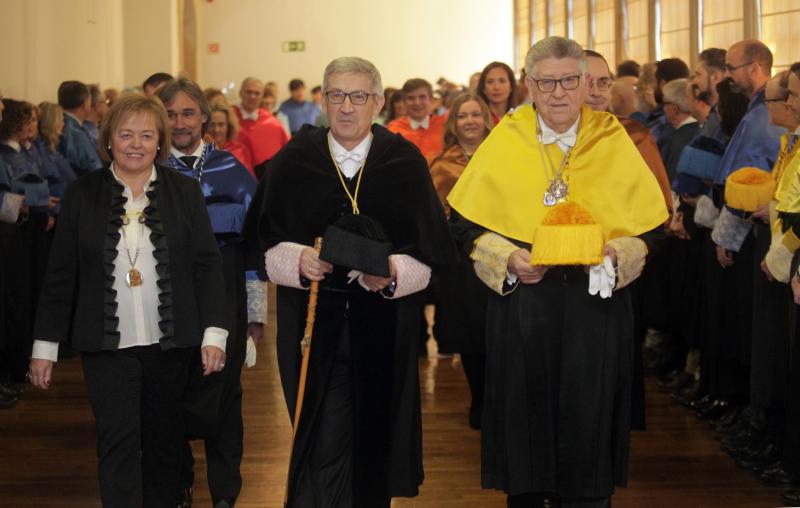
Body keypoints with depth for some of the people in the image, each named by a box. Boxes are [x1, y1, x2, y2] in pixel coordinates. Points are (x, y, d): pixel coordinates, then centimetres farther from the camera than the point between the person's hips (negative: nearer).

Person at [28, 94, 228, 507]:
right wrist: (44, 346, 2)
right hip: (107, 344, -1)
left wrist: (214, 333, -5)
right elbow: (60, 275, 4)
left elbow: (208, 266, 3)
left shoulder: (184, 191, 4)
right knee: (118, 439, -9)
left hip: (170, 343, 1)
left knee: (164, 438, 11)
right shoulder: (83, 194, 2)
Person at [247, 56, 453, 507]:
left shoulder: (406, 163, 2)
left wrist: (393, 272, -17)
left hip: (383, 325, 1)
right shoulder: (293, 161, 4)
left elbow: (430, 250, 1)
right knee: (324, 442, -6)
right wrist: (297, 260, -14)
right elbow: (266, 242, 6)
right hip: (312, 323, 0)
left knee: (374, 435, 8)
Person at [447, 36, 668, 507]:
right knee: (525, 419, 5)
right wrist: (507, 259, -12)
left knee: (589, 420, 2)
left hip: (595, 306, 0)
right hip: (520, 305, 0)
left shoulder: (613, 141, 3)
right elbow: (465, 223, 4)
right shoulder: (505, 141, 2)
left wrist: (616, 253, -14)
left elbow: (651, 226, 5)